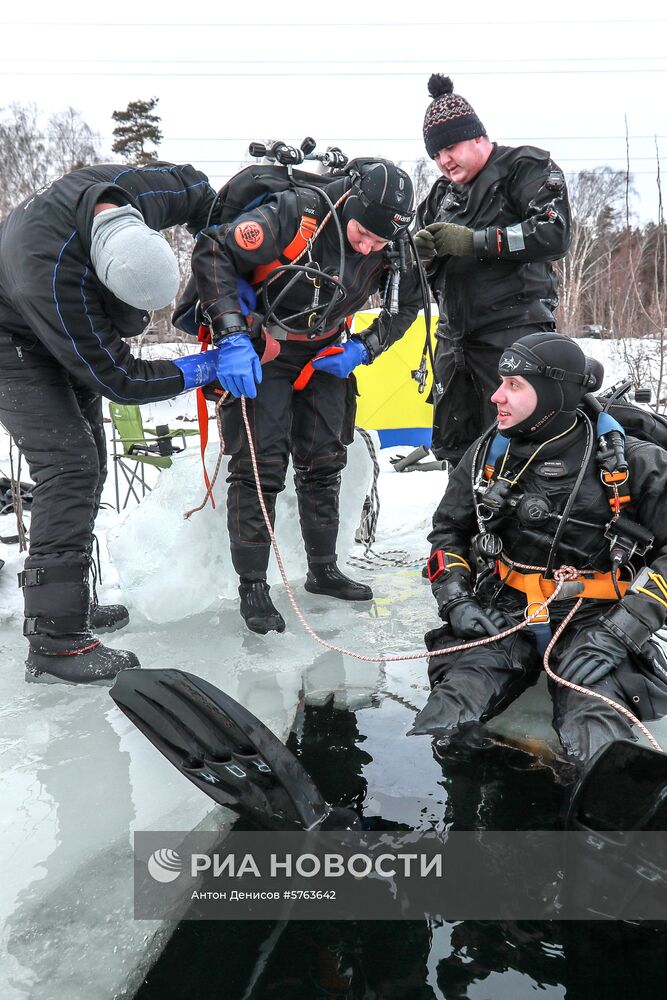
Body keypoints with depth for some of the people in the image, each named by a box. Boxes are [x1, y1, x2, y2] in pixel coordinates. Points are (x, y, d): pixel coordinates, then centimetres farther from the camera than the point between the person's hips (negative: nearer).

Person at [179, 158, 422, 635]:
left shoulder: (393, 248, -11)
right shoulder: (294, 215, -28)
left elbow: (406, 304, 7)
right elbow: (212, 252, -27)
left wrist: (362, 349, -8)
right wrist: (232, 338, -35)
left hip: (325, 356, 5)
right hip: (260, 351, -5)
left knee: (325, 463, 8)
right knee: (259, 466, -10)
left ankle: (324, 570, 23)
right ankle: (253, 586, 2)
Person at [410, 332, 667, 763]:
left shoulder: (632, 463, -5)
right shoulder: (488, 454, 6)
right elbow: (448, 530, 17)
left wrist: (621, 630, -14)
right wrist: (456, 601, 1)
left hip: (592, 622, -2)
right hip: (503, 617, 3)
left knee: (597, 739, -29)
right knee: (444, 718, -23)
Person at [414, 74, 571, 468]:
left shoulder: (525, 166, 0)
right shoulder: (443, 193, 20)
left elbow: (555, 233, -15)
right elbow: (430, 272, 21)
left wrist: (473, 242, -17)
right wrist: (422, 255, -4)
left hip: (514, 333, -7)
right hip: (454, 338, 7)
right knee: (452, 446, 10)